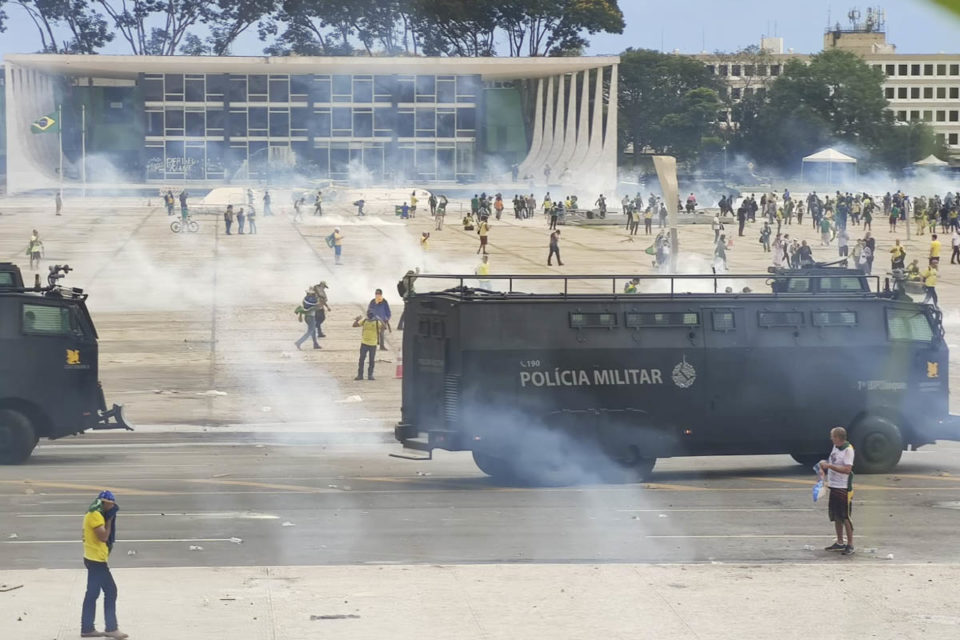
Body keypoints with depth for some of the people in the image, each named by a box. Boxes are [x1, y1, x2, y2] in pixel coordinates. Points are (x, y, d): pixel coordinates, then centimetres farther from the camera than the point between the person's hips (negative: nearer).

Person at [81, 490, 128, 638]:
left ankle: (87, 628, 13)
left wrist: (109, 519, 5)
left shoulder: (94, 515, 16)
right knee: (110, 592, -7)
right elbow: (103, 536, -21)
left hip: (93, 559, 10)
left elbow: (103, 536, 16)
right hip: (97, 560, -10)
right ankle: (111, 628, -5)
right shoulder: (95, 516, -16)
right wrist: (109, 519, -12)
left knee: (93, 593, 11)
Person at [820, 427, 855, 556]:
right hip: (834, 487, 9)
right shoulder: (835, 447, 10)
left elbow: (847, 469, -23)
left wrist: (829, 466, -22)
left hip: (844, 488, -8)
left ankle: (850, 545, 4)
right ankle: (840, 543, 24)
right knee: (836, 516, 14)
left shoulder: (848, 450, -16)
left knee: (845, 517, -3)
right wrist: (825, 465, 4)